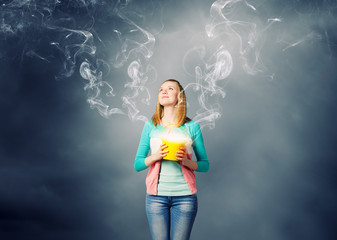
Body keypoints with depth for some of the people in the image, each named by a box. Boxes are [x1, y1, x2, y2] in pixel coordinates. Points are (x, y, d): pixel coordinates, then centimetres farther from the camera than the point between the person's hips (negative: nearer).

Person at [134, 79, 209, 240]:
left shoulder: (192, 126, 4)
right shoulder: (150, 126, 6)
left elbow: (205, 165, 7)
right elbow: (137, 165, 6)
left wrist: (187, 162, -13)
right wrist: (155, 156, -12)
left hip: (184, 195, 0)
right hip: (156, 196, 1)